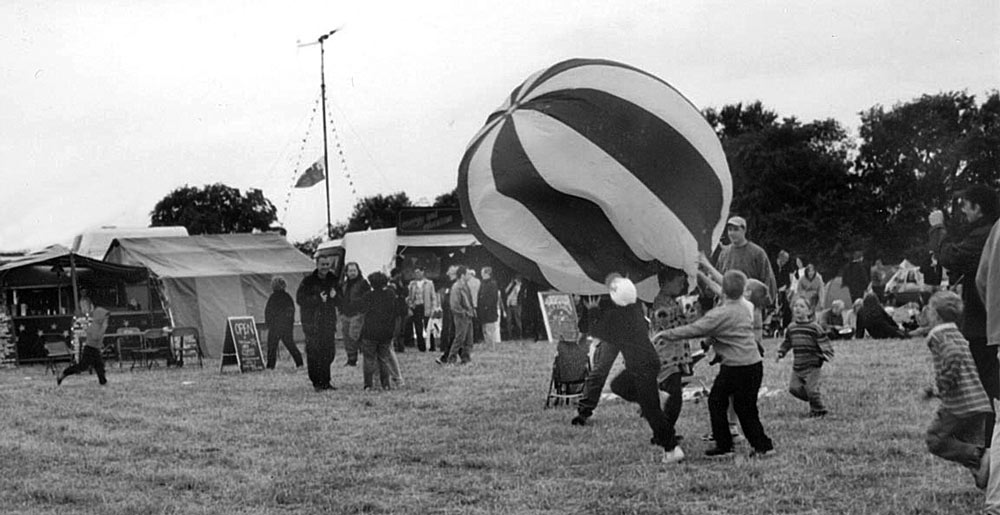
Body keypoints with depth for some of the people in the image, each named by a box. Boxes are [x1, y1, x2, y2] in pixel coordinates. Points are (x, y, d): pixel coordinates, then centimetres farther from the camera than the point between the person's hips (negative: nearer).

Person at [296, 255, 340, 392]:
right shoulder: (308, 281, -3)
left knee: (329, 352, 4)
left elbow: (340, 302, 14)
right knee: (314, 353, -6)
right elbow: (300, 299, -11)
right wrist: (318, 299, -18)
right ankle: (317, 383, 0)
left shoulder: (333, 280, 11)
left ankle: (325, 382, 14)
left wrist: (334, 296, -9)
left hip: (329, 322, 4)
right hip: (312, 322, -4)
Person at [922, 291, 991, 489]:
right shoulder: (958, 335, 21)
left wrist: (942, 386, -16)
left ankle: (979, 457, -15)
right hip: (980, 403, 8)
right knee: (970, 443, 13)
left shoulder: (938, 335, -7)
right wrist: (936, 390, 26)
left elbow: (953, 356, -26)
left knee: (936, 440, 2)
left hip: (959, 404, -8)